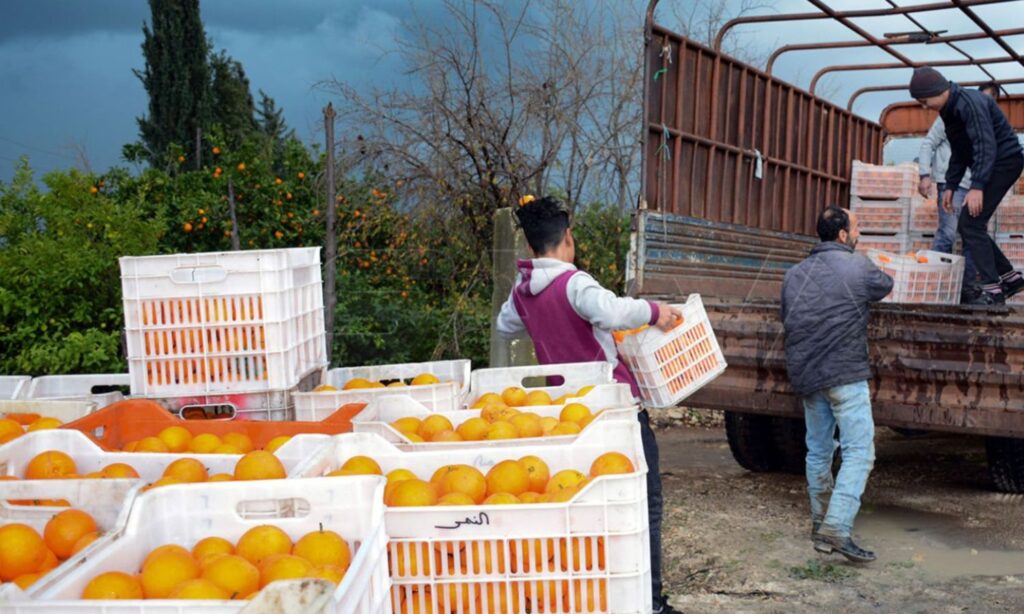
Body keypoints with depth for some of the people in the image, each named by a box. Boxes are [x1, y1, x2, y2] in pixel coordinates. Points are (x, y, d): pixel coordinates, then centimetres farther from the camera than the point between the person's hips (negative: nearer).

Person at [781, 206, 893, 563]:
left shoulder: (794, 275, 11)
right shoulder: (857, 267, -6)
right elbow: (885, 287, 13)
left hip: (804, 375, 6)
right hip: (846, 375, -6)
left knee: (818, 452, 17)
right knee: (859, 452, -5)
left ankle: (820, 526, 25)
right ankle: (837, 528, -16)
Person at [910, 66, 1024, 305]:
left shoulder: (970, 103, -20)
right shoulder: (950, 109, 11)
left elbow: (986, 145, -28)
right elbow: (959, 153, 20)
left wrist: (977, 186, -32)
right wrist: (950, 186, 17)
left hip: (1004, 161, -10)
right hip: (991, 166, 10)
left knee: (970, 223, -17)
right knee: (969, 226, 9)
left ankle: (992, 290, -17)